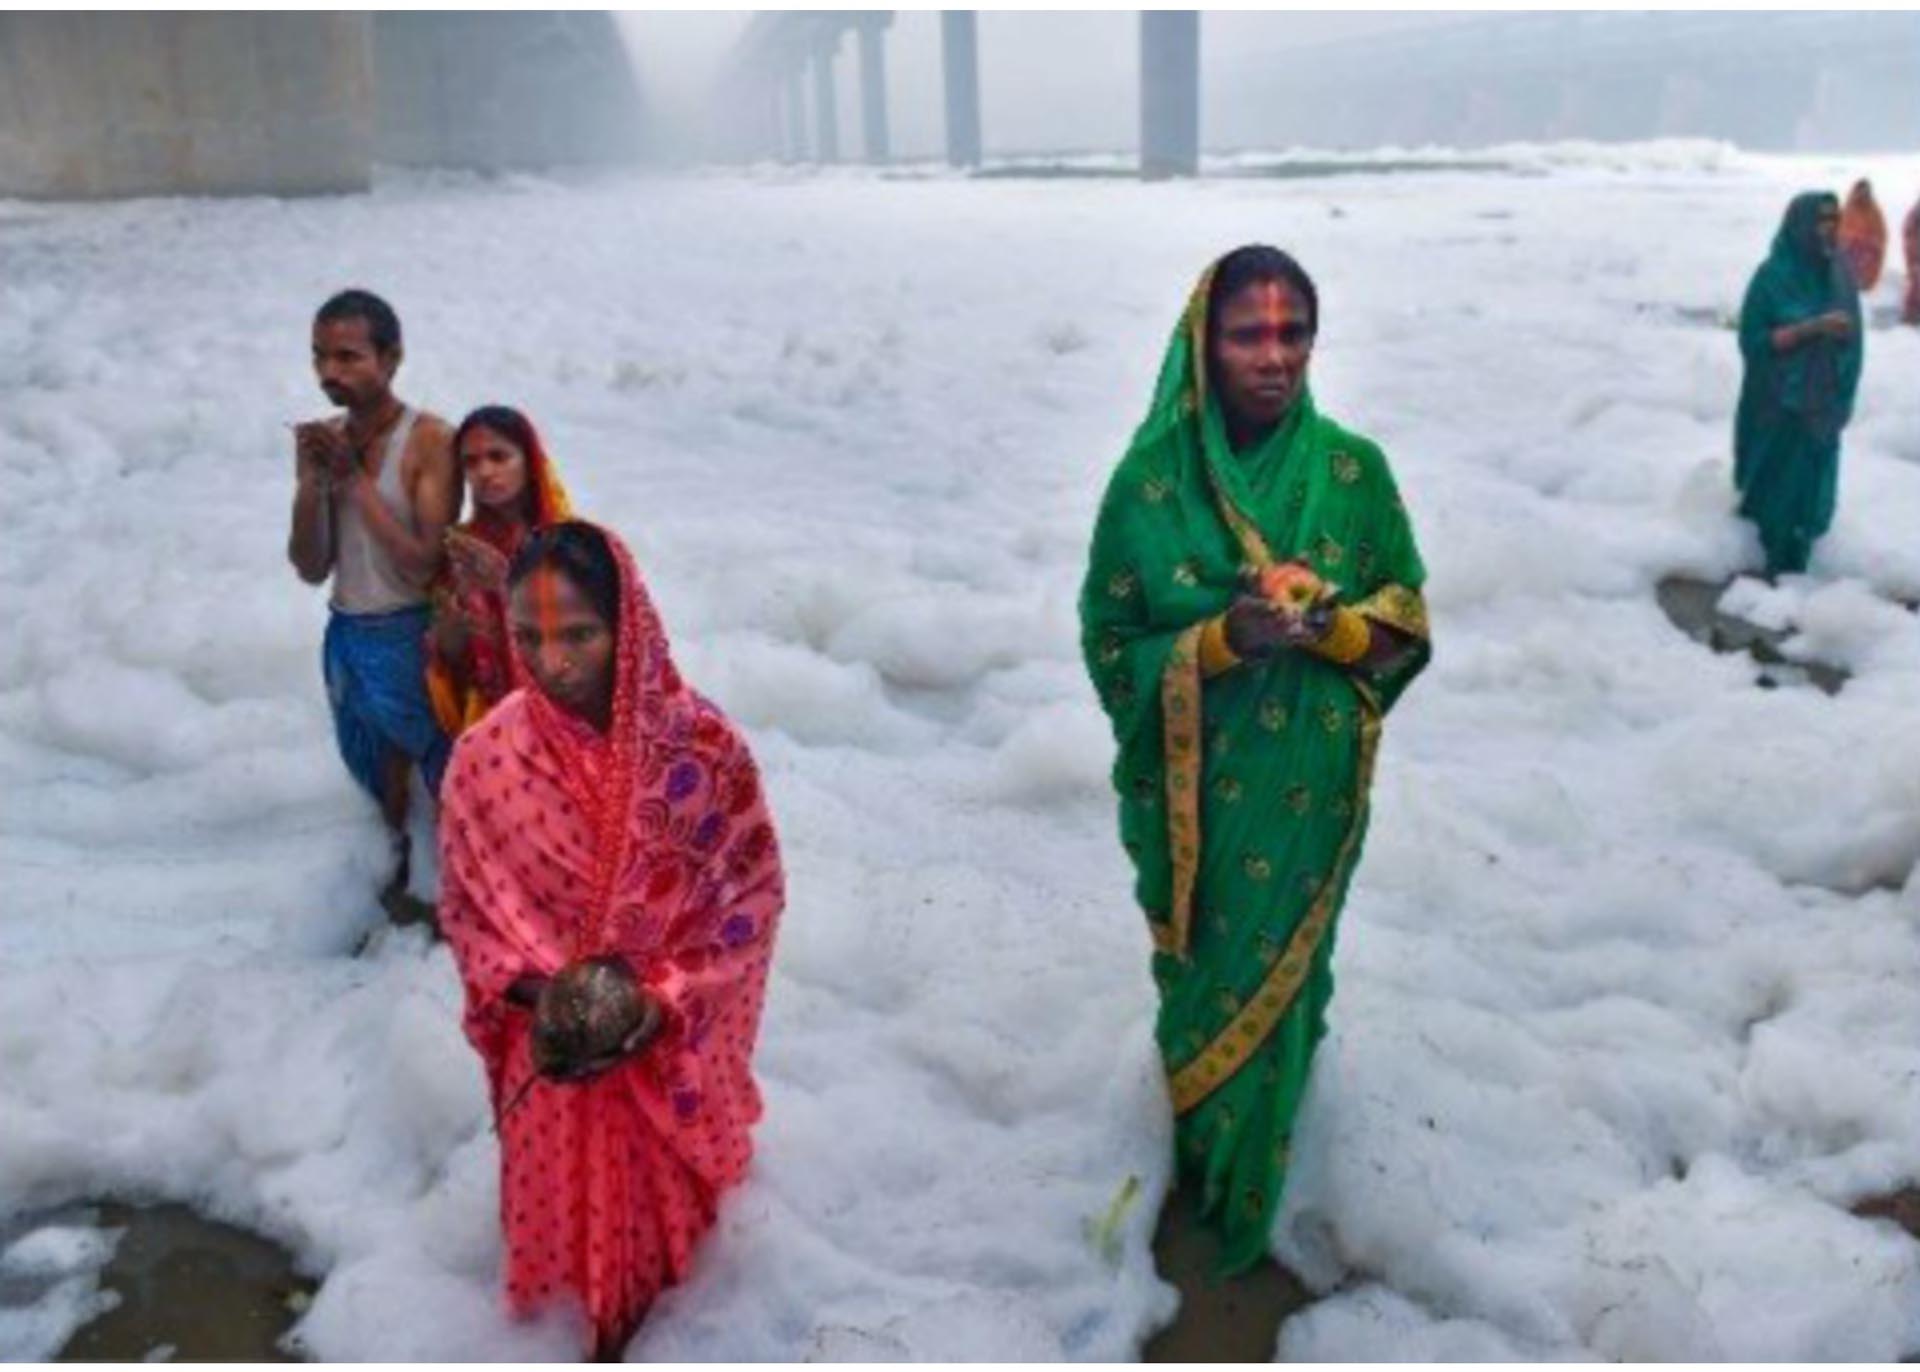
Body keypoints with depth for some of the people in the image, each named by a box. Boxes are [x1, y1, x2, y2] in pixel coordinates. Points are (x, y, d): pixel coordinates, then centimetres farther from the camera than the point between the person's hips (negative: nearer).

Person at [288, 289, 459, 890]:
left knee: (442, 779, 3)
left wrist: (355, 480, -20)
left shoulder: (429, 440, -14)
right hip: (346, 635, 6)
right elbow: (312, 569, 3)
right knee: (383, 777, 21)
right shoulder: (326, 438, 3)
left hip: (411, 637, -6)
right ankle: (402, 876, 39)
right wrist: (310, 484, -12)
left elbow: (425, 565, -20)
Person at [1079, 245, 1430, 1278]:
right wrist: (1222, 639, -24)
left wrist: (1333, 627, -20)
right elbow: (1112, 645, -7)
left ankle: (1251, 1191, 38)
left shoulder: (1353, 469, -7)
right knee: (1205, 983, 14)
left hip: (1312, 790, 2)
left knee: (1283, 981, 15)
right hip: (1195, 792, -1)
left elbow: (1406, 618, 2)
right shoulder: (1150, 478, -12)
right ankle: (1208, 1177, 41)